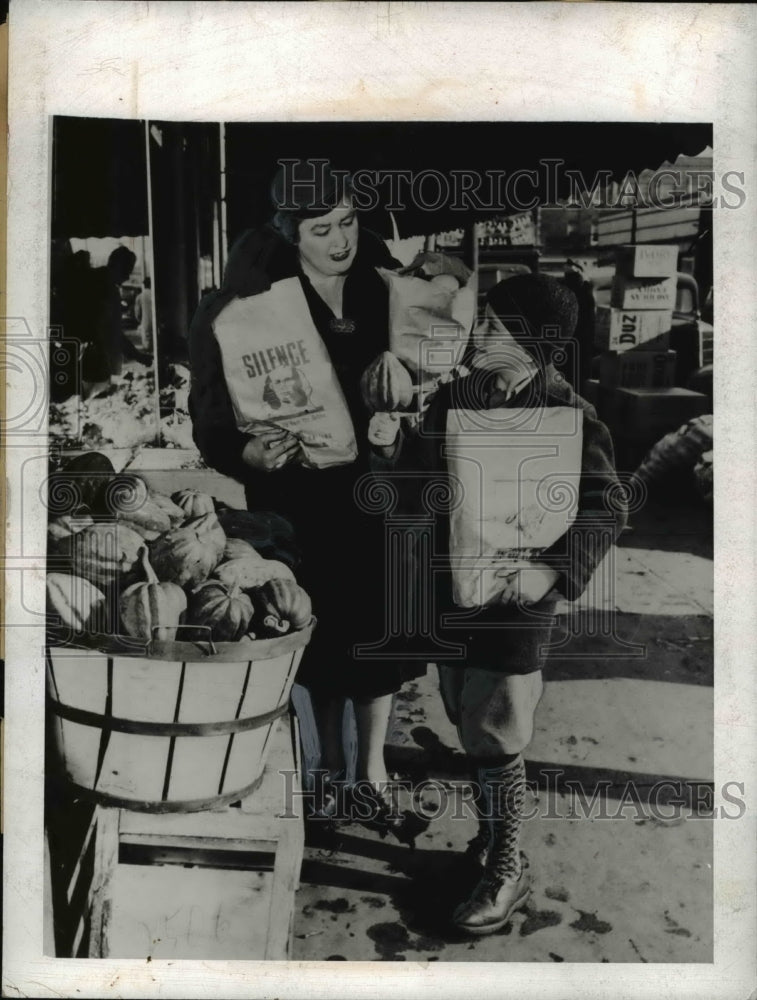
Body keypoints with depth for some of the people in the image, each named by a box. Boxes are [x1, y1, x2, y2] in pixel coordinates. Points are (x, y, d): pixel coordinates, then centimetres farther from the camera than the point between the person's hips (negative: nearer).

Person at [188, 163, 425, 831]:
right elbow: (212, 416, -13)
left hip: (375, 492, 3)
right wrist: (248, 451, -30)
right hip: (303, 500, -2)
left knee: (376, 626, 11)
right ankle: (330, 761, 37)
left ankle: (373, 764, 33)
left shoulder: (383, 291, -3)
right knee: (322, 630, 12)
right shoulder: (254, 306, -13)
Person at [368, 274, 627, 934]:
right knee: (468, 722, 17)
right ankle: (490, 833, 39)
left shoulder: (568, 416, -11)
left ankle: (507, 870, 21)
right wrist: (392, 446, -10)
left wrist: (552, 568, -22)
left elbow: (605, 510, -11)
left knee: (494, 732, 0)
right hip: (450, 587, 6)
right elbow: (420, 482, 10)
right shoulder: (453, 398, 4)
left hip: (515, 594, -5)